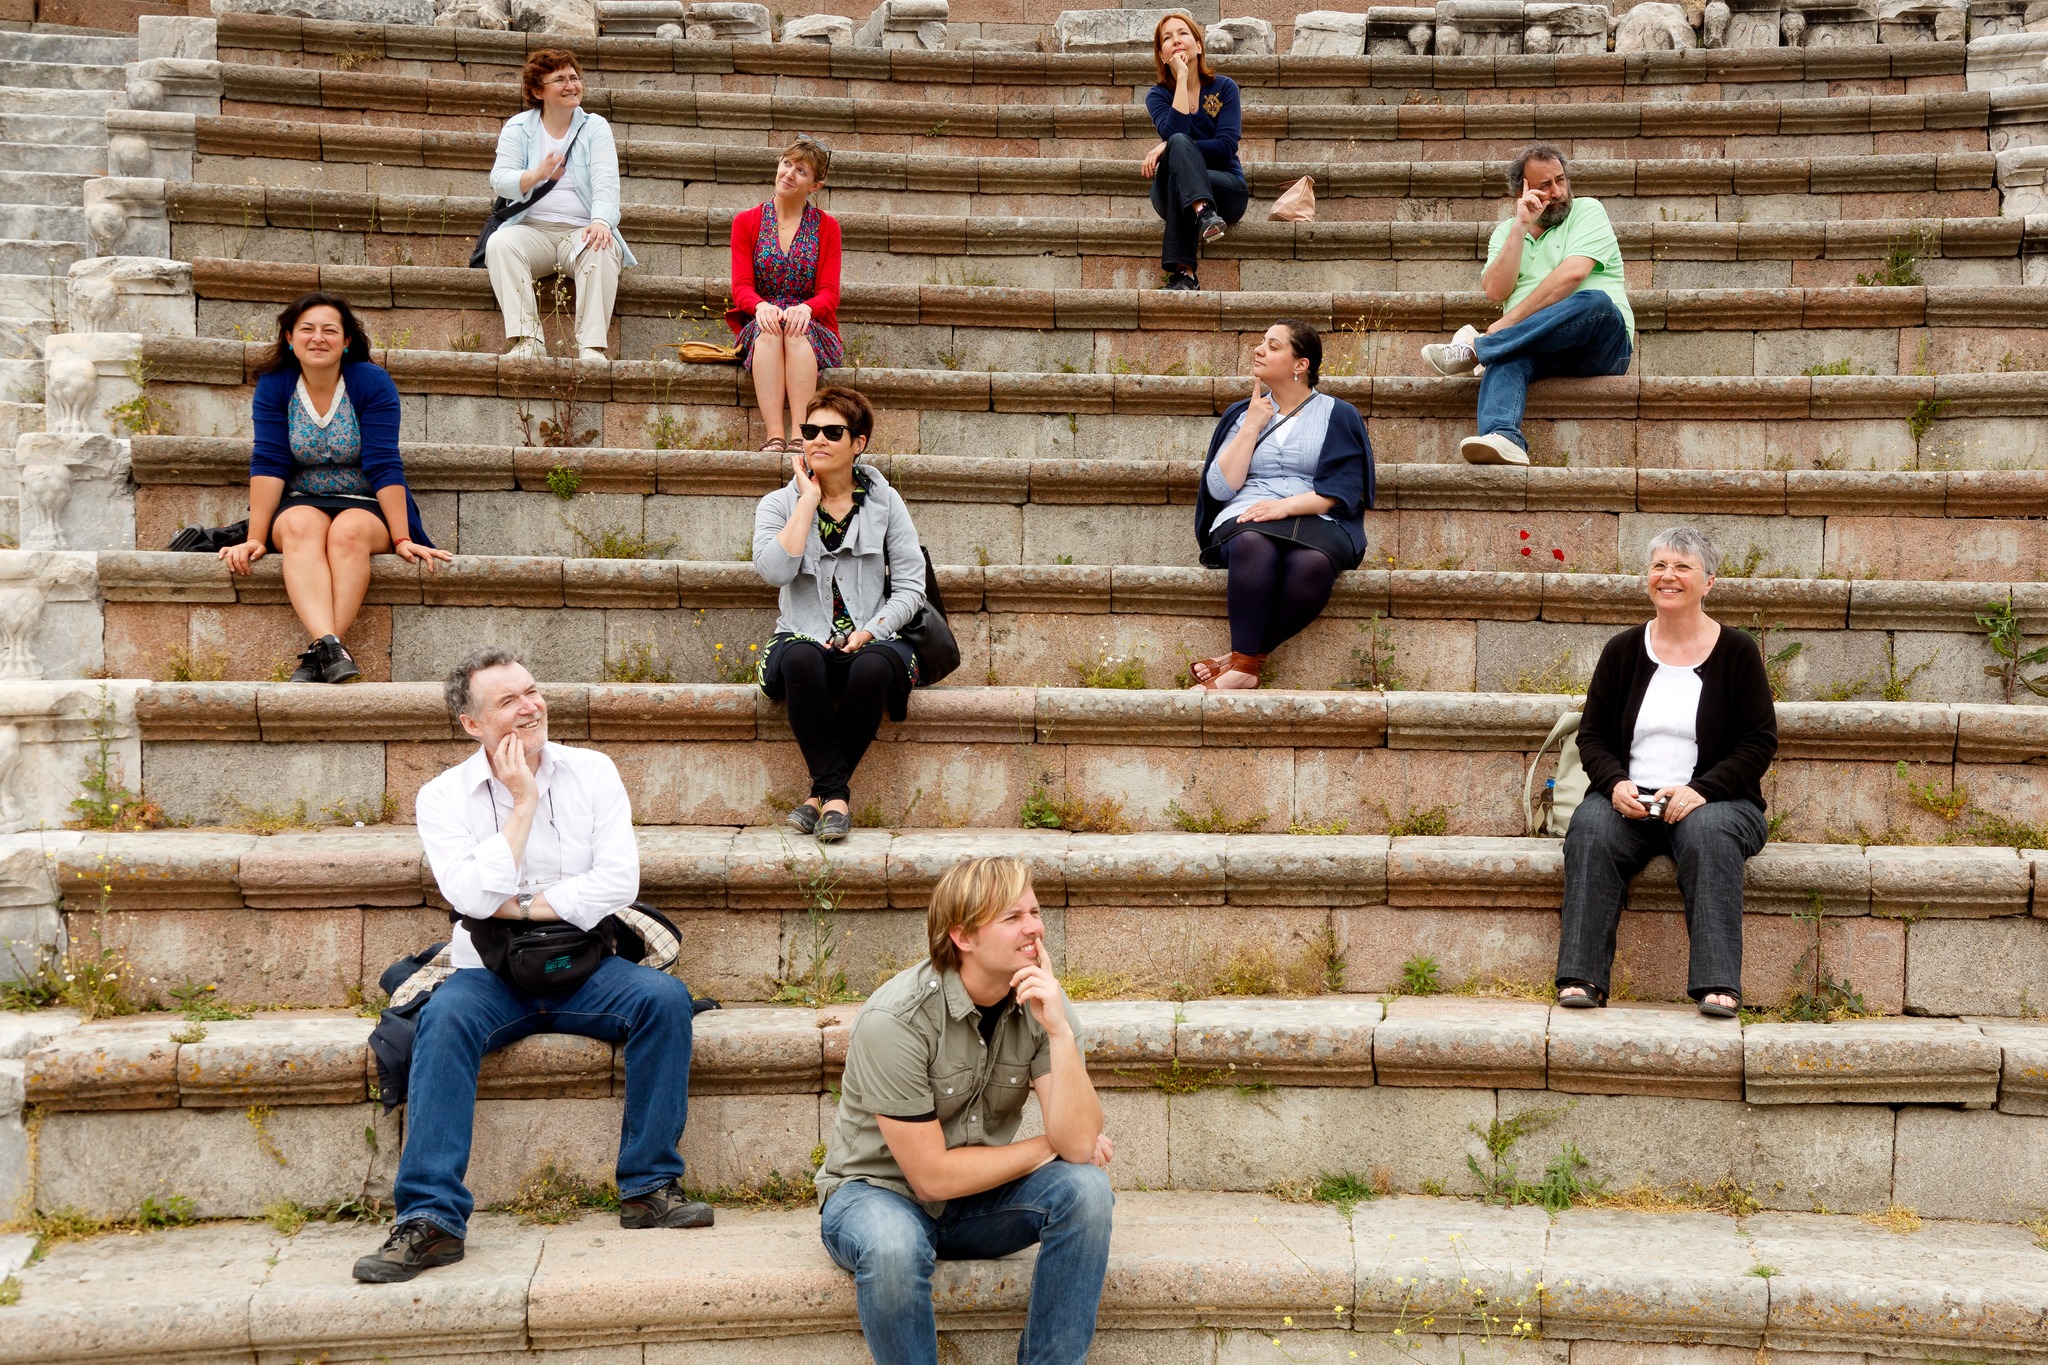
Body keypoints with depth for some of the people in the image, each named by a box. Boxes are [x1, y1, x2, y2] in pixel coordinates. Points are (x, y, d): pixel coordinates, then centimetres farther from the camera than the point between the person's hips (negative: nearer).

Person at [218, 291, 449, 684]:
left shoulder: (372, 382, -8)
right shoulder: (274, 385, -2)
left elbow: (384, 465, -14)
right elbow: (268, 463, -8)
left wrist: (402, 540, -18)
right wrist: (255, 538, -15)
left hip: (365, 508, -1)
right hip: (300, 504, 1)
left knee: (348, 531, -35)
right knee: (301, 527, -33)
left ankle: (317, 656, -45)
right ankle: (330, 647, -54)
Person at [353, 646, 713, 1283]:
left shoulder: (592, 773, 4)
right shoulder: (444, 796, 0)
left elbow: (620, 882, -7)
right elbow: (473, 896, -15)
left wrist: (520, 907, -11)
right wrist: (523, 804, -12)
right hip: (490, 977, -1)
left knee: (666, 997, -26)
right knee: (444, 1018, -33)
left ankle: (650, 1188, -18)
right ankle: (432, 1218, -34)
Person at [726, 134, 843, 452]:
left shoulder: (827, 227, 9)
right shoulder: (746, 222, 10)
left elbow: (829, 293, -1)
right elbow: (741, 286, 0)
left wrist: (806, 308, -26)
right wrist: (761, 306, -25)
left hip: (813, 328, 0)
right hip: (759, 327, 0)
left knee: (797, 332, -35)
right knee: (768, 330, -35)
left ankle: (800, 434, -46)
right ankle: (774, 435, -48)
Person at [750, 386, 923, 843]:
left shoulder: (885, 502, 9)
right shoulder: (779, 504, 9)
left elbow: (911, 586, 4)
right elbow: (775, 569, -13)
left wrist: (871, 631, -12)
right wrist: (809, 499, -7)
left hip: (873, 640, 0)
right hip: (804, 638, 0)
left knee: (872, 669, -37)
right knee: (801, 661, -37)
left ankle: (821, 794, -22)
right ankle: (836, 794, -29)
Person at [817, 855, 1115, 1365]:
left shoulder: (1042, 1004, -9)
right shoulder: (895, 1019, -24)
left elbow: (1079, 1145, -19)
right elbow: (932, 1176, -22)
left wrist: (1060, 1031, -30)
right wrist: (1048, 1147, -13)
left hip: (980, 1198, 5)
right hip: (881, 1192, -4)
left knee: (1086, 1189, -23)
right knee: (894, 1245, -38)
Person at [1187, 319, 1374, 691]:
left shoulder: (1338, 416, 14)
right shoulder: (1241, 413, 21)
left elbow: (1343, 490, 0)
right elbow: (1220, 488, 7)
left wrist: (1286, 506, -15)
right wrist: (1252, 426, 4)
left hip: (1316, 522, -1)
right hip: (1246, 520, 1)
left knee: (1313, 563, -40)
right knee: (1254, 546, -39)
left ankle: (1241, 660, -32)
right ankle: (1245, 668, -37)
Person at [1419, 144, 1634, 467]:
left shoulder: (1587, 211, 8)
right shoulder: (1506, 231, 18)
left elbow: (1572, 274, -11)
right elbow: (1496, 291, 0)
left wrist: (1512, 321, -16)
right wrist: (1520, 227, -4)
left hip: (1601, 344, -2)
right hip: (1538, 347, 2)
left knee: (1595, 302, -36)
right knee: (1507, 356, -33)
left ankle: (1475, 348, -29)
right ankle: (1504, 438, -61)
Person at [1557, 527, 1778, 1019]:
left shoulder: (1737, 652, 4)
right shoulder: (1623, 650, 11)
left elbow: (1759, 742, 0)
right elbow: (1592, 735, 11)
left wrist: (1701, 789, -16)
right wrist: (1615, 783, -11)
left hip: (1714, 800, -2)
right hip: (1630, 799, 2)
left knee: (1709, 832, -36)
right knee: (1591, 826, -30)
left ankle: (1719, 986, -38)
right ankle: (1582, 979, -33)